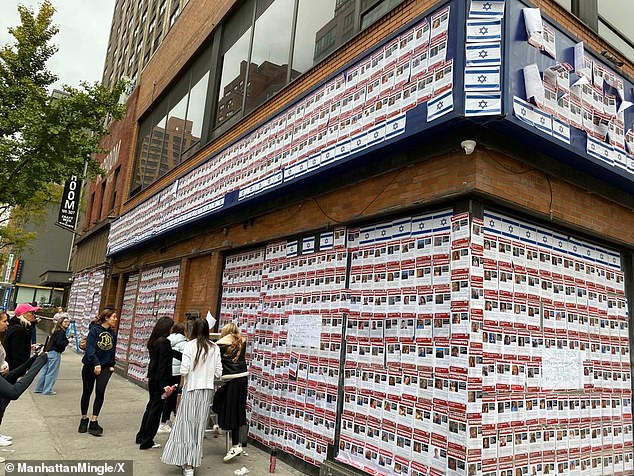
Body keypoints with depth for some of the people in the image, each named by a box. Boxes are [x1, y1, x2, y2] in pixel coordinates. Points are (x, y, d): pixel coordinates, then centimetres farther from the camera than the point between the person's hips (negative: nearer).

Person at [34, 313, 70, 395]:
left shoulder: (56, 330, 13)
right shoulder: (61, 332, -16)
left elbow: (52, 342, 16)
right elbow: (59, 343, -23)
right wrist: (67, 341, -13)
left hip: (49, 352, 9)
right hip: (55, 353, -9)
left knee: (45, 371, 17)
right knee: (52, 373, 0)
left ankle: (39, 388, 27)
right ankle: (47, 390, 7)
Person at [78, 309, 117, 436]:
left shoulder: (112, 333, 4)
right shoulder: (94, 330, -13)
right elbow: (90, 348, -21)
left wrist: (111, 365, 6)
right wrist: (96, 364, -28)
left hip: (105, 367, 3)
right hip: (90, 366, -3)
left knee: (100, 393, -8)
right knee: (87, 392, 12)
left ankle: (94, 422, -1)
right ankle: (84, 419, 30)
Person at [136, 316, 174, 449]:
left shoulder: (153, 341, 8)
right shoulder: (164, 342, -20)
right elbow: (163, 364, -23)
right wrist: (165, 384, -23)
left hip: (152, 378, 9)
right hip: (160, 380, -9)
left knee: (151, 406, 22)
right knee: (156, 409, 3)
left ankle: (141, 436, 34)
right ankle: (147, 441, 12)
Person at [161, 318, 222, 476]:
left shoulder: (190, 345, -9)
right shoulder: (215, 348, 0)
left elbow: (184, 369, -14)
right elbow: (218, 372, 0)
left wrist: (182, 383, 6)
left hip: (191, 389, -3)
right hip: (207, 390, 3)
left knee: (186, 423, 8)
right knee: (199, 425, 12)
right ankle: (192, 461, 21)